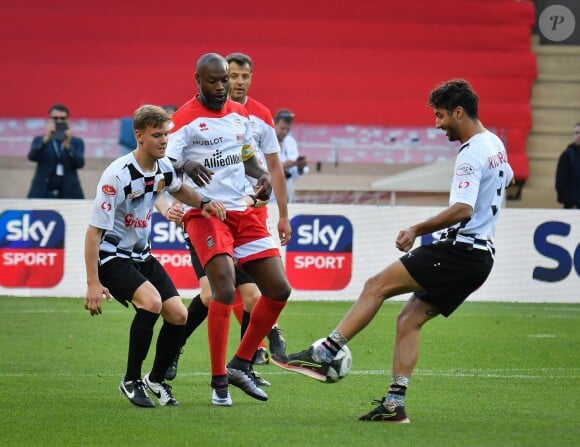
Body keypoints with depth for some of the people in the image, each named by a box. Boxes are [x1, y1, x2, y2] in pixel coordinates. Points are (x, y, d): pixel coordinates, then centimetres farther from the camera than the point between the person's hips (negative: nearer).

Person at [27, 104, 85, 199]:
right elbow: (32, 156, -9)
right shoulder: (40, 140, 11)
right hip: (42, 195, 0)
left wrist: (68, 145, -21)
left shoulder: (77, 142, 11)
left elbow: (80, 163, -5)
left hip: (69, 195, 0)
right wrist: (46, 139, -24)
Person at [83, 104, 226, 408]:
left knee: (178, 315, -2)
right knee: (151, 301, -30)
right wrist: (93, 283, -27)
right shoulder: (117, 176, -25)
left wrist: (204, 203, 1)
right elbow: (94, 230, -23)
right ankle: (131, 381, -14)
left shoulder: (163, 167, -2)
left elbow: (179, 189, 24)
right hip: (112, 256, -8)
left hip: (142, 255, 8)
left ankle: (156, 380, 21)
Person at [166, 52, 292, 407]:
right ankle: (219, 382, -14)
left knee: (279, 290, 4)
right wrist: (186, 167, -38)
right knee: (225, 288, -24)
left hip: (243, 212, 7)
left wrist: (263, 175, 3)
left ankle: (240, 365, 18)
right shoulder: (185, 119, -8)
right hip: (204, 214, -7)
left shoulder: (240, 114, 12)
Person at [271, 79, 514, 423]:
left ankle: (323, 355, -13)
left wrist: (417, 230, -22)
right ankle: (395, 404, -1)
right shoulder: (495, 144, 15)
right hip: (481, 257, 10)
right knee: (409, 320, 7)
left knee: (377, 286, -10)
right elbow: (507, 179, 38)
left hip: (461, 250, -10)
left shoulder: (471, 154, -15)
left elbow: (462, 209, -28)